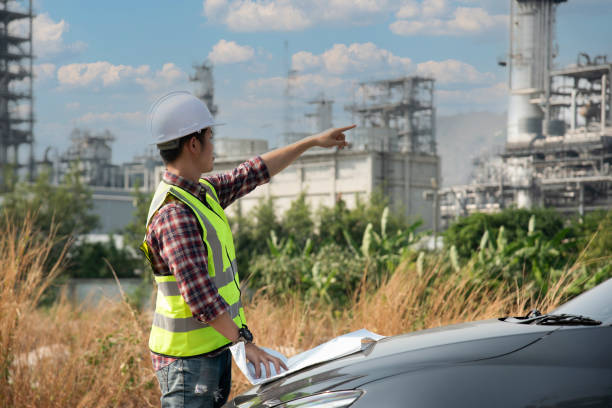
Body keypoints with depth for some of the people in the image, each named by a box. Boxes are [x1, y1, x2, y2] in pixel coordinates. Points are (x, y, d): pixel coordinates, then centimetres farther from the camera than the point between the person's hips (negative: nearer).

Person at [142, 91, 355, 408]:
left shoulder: (202, 191, 8)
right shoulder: (174, 214, -23)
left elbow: (255, 172, 23)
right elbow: (198, 294, -29)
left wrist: (313, 141, 27)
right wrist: (245, 341, -27)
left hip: (215, 349, 10)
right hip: (187, 357, -10)